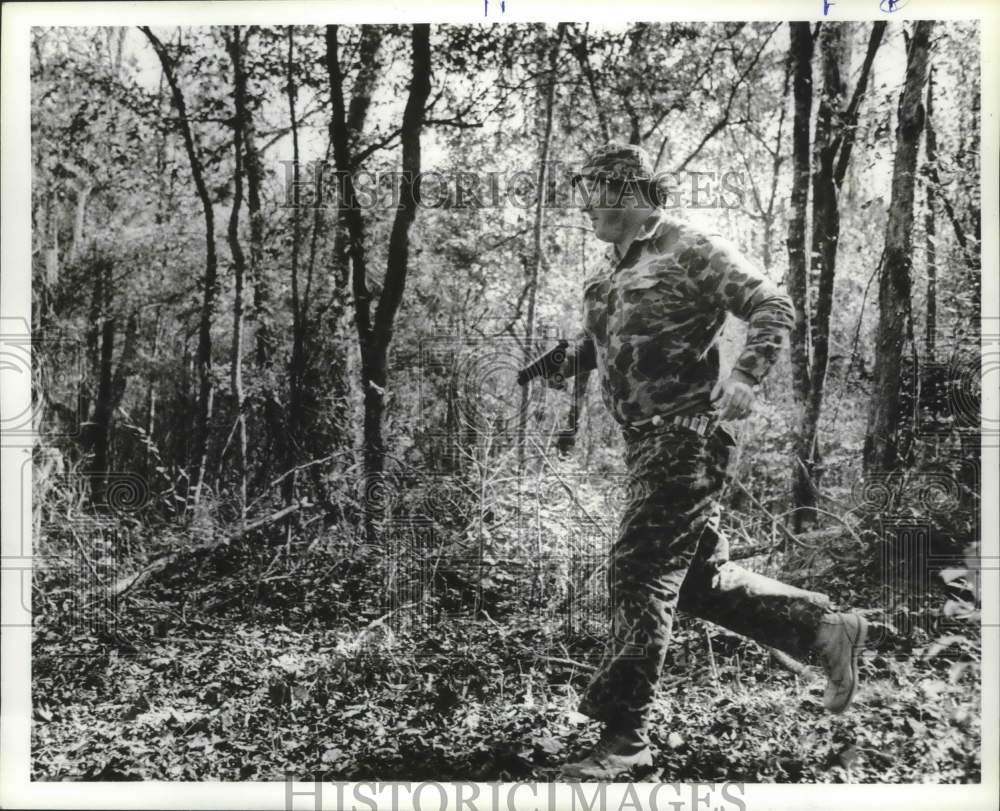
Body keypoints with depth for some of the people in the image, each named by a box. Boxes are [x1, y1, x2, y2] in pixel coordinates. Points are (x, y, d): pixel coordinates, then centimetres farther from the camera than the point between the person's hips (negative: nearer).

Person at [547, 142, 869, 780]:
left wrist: (745, 377, -26)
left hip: (686, 435, -9)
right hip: (649, 440, 9)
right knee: (701, 577, 13)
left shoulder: (689, 250, -9)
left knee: (641, 576, -8)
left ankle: (625, 738, 1)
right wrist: (567, 361, 11)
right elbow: (604, 337, 29)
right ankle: (826, 629, 25)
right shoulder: (617, 267, 17)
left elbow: (774, 306, -13)